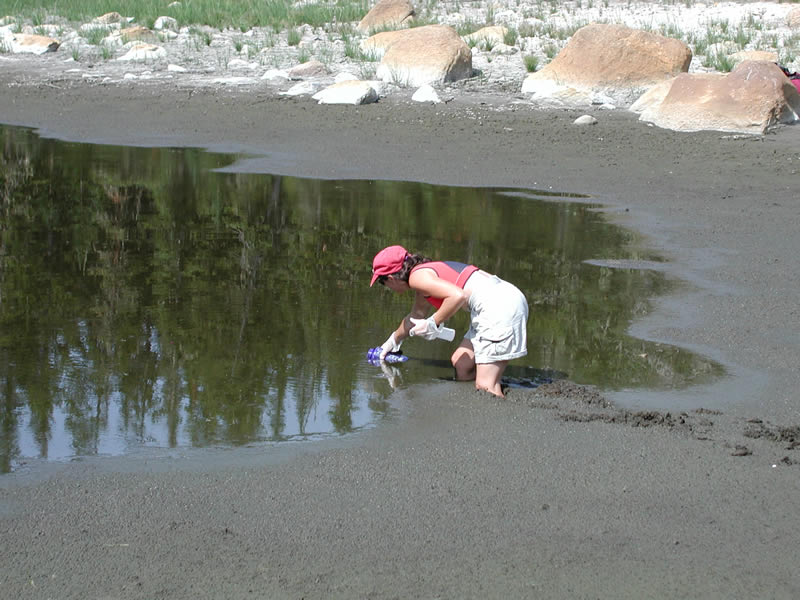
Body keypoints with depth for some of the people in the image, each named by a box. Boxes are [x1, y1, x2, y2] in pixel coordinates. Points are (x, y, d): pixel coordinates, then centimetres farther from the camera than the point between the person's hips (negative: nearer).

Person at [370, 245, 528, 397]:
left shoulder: (417, 277, -7)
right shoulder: (425, 270, 24)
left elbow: (458, 295, -23)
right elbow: (416, 316, 42)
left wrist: (433, 324, -11)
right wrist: (393, 341, 56)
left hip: (499, 308, -10)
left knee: (485, 387, -13)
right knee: (460, 364, 17)